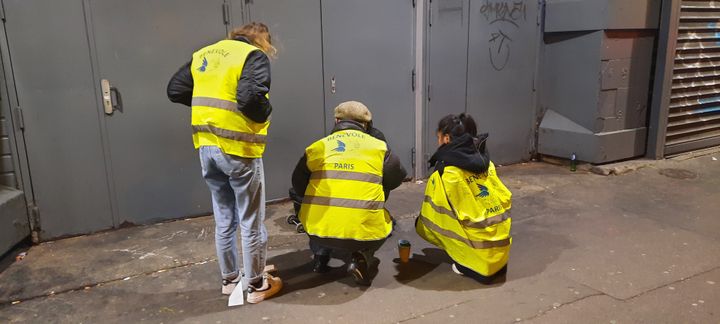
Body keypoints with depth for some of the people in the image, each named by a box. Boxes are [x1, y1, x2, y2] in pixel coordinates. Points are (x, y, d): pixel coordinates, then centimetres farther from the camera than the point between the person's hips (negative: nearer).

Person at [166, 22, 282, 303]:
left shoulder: (204, 54, 14)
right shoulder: (254, 56, -7)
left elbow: (175, 90, 15)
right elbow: (250, 99, -24)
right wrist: (266, 113, -4)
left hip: (207, 147, 7)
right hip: (238, 149, -7)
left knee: (223, 219, 20)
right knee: (251, 222, 7)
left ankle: (230, 278, 33)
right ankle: (256, 285, 19)